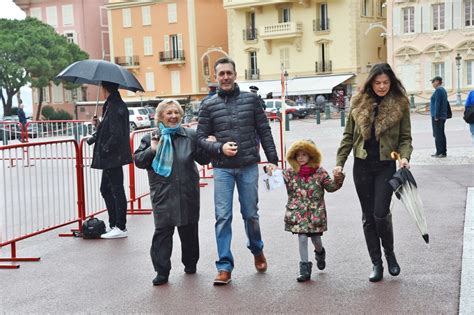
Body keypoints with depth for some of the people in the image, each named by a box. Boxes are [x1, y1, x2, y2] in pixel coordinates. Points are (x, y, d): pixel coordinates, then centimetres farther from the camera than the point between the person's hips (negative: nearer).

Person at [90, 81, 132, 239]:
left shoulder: (113, 108, -18)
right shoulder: (118, 105, 13)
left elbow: (116, 135, -23)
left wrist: (104, 150, -15)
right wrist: (98, 125, 9)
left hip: (113, 157, -10)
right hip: (112, 157, 10)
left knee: (116, 190, -3)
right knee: (106, 189, 16)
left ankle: (120, 227, 5)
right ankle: (114, 225, 23)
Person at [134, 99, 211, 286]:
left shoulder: (191, 136, 4)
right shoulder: (151, 138, 2)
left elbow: (203, 159, 7)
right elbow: (138, 161, 2)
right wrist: (152, 150, -14)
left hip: (188, 193, 2)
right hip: (163, 195, -1)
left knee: (189, 230, 13)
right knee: (162, 231, -4)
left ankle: (190, 263, 33)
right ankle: (162, 271, 3)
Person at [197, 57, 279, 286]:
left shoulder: (251, 99, 5)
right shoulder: (209, 105, 4)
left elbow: (264, 131, 6)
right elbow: (201, 138, 4)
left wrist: (273, 160, 1)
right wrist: (219, 148, -13)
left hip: (248, 167, 0)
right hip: (222, 169, 0)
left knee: (250, 213, 11)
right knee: (223, 217, -3)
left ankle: (257, 251, 37)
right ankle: (224, 266, 4)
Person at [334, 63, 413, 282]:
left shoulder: (400, 104, 0)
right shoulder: (358, 103, 4)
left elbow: (405, 137, 3)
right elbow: (348, 136, 9)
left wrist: (404, 156, -16)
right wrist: (340, 163, 2)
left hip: (387, 165, -2)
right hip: (362, 166, 3)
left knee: (381, 213, -10)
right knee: (368, 216, 6)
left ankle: (389, 253, 19)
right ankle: (376, 264, 17)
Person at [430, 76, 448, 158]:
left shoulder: (438, 90, -14)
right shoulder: (443, 90, 17)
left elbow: (437, 104, -20)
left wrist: (436, 116, -21)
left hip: (437, 116, -10)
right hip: (443, 116, 10)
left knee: (438, 135, -8)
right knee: (441, 134, 13)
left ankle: (440, 152, -9)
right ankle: (443, 152, 16)